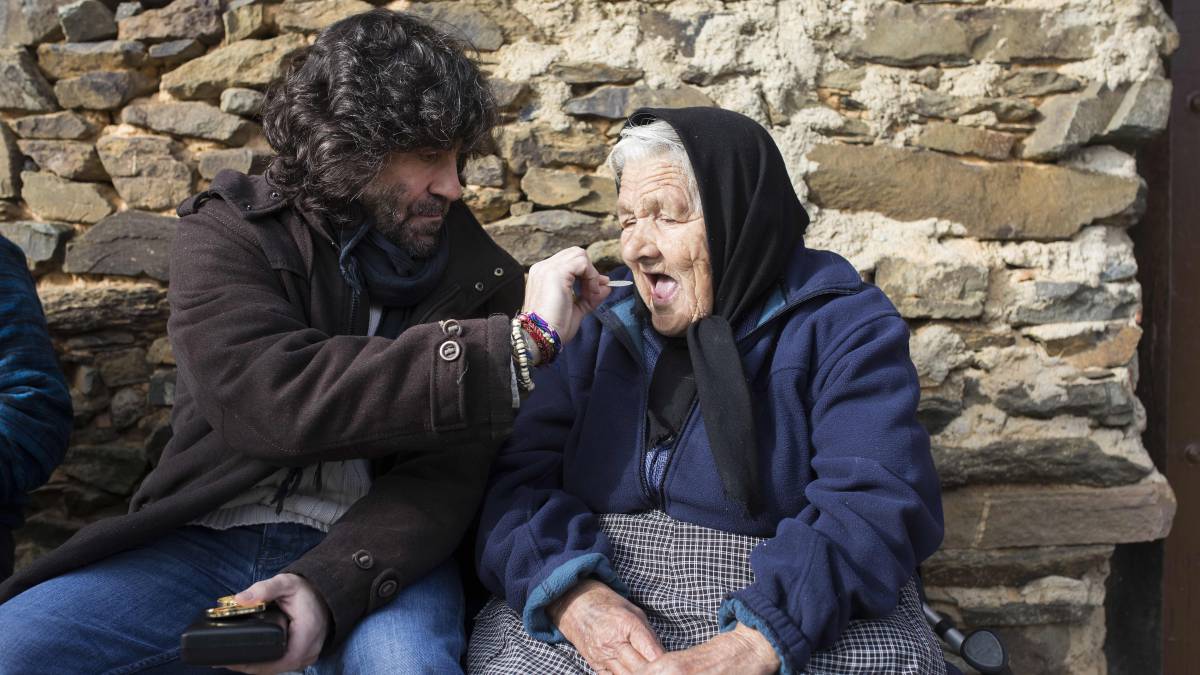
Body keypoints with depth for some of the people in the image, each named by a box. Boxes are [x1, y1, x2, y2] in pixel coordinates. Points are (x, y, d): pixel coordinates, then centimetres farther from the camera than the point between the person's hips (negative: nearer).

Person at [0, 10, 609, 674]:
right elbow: (273, 398, -22)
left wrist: (330, 585, -27)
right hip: (207, 540, 2)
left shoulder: (482, 277, 0)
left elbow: (447, 474, -8)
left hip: (373, 549, -1)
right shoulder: (227, 232, -3)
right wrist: (516, 345, -24)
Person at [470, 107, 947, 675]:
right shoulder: (605, 329, 8)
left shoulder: (844, 328, -4)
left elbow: (877, 505, -16)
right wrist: (573, 594, -20)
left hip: (801, 621, -1)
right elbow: (517, 474, -1)